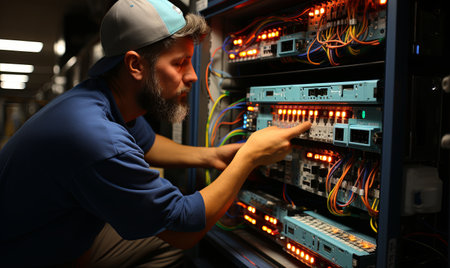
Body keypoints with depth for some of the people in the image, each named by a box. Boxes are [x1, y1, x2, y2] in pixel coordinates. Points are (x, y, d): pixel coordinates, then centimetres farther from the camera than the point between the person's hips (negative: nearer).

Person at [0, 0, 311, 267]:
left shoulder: (117, 99, -9)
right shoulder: (100, 141, -36)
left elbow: (145, 144, 14)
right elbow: (185, 229, -25)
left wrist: (210, 156, -2)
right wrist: (250, 156, -19)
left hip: (70, 236, 8)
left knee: (168, 238, 6)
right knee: (174, 237, -12)